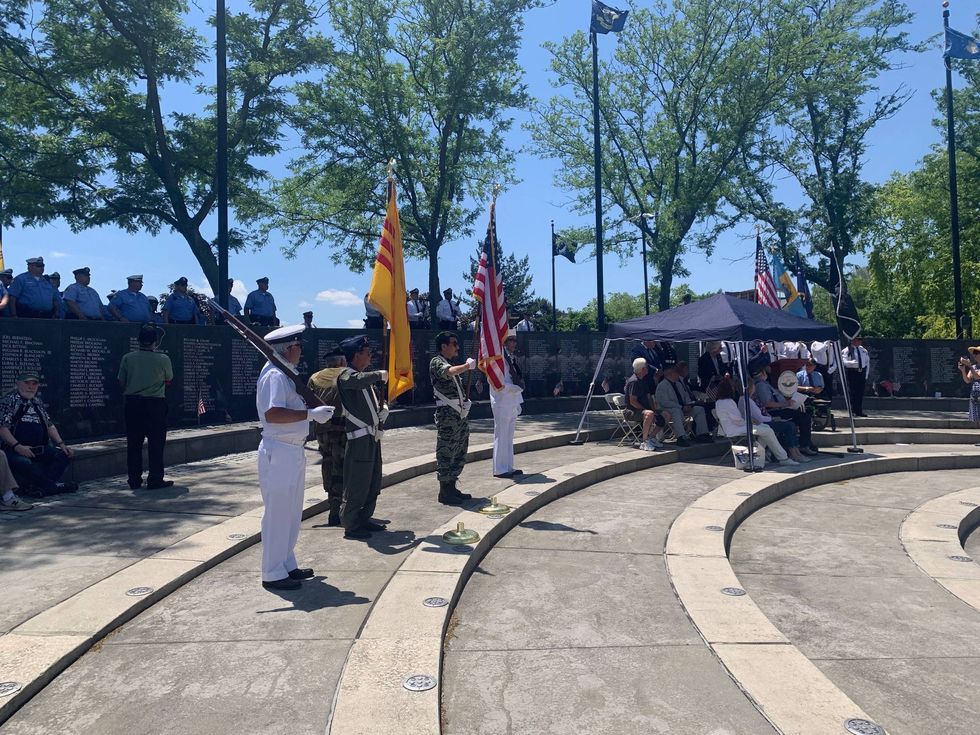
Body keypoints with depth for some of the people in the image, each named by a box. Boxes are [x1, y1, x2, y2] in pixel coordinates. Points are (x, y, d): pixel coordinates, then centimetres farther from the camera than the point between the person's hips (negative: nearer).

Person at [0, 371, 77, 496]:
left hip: (38, 449, 7)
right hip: (15, 449, -7)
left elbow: (50, 425, 20)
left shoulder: (37, 403, 18)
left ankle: (35, 487, -26)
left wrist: (61, 444, 5)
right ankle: (53, 486, -20)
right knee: (23, 463, -37)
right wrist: (18, 446, -23)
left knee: (64, 455, -14)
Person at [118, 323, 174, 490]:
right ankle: (155, 479, 3)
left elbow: (121, 383, 6)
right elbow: (168, 380, 8)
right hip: (155, 403, -3)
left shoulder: (127, 358, 0)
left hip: (132, 403, 4)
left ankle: (134, 480, 16)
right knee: (156, 443, 2)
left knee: (134, 443, 11)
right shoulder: (163, 359, -7)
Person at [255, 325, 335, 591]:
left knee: (291, 512, 18)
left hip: (293, 451, 10)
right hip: (279, 452, -10)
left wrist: (315, 411, 9)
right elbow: (273, 414, -29)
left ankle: (287, 565, 30)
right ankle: (273, 574, 10)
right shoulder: (274, 375, -17)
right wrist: (311, 414, -26)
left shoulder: (284, 373, 15)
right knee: (278, 513, -1)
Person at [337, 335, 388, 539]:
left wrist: (383, 409, 4)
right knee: (357, 484, -3)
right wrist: (380, 375, -20)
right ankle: (350, 525, 7)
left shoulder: (364, 377, 18)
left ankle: (364, 519, 26)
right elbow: (360, 380, -35)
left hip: (372, 438, 9)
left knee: (373, 483, 15)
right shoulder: (346, 376, -10)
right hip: (360, 439, -9)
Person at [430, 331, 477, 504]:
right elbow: (450, 372, -30)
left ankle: (451, 487, 21)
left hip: (460, 414, 9)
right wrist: (467, 365, -26)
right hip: (447, 414, -9)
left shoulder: (450, 364, 21)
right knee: (445, 453, -3)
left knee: (459, 453, 12)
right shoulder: (436, 362, -7)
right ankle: (444, 492, 3)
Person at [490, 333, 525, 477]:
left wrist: (517, 403, 14)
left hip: (512, 404, 9)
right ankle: (499, 469, 3)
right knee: (501, 436, -3)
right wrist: (514, 388, -18)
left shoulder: (511, 358, 15)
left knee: (509, 437, 14)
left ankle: (508, 467, 21)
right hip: (502, 404, -9)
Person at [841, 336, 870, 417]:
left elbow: (867, 362, 19)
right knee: (852, 392, -6)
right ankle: (852, 411, 0)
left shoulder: (863, 350, 15)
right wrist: (854, 363, -32)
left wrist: (866, 374, 11)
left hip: (862, 372, 5)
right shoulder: (846, 351, -4)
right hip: (851, 372, -5)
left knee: (860, 392, 6)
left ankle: (859, 411, 11)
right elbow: (844, 362, -15)